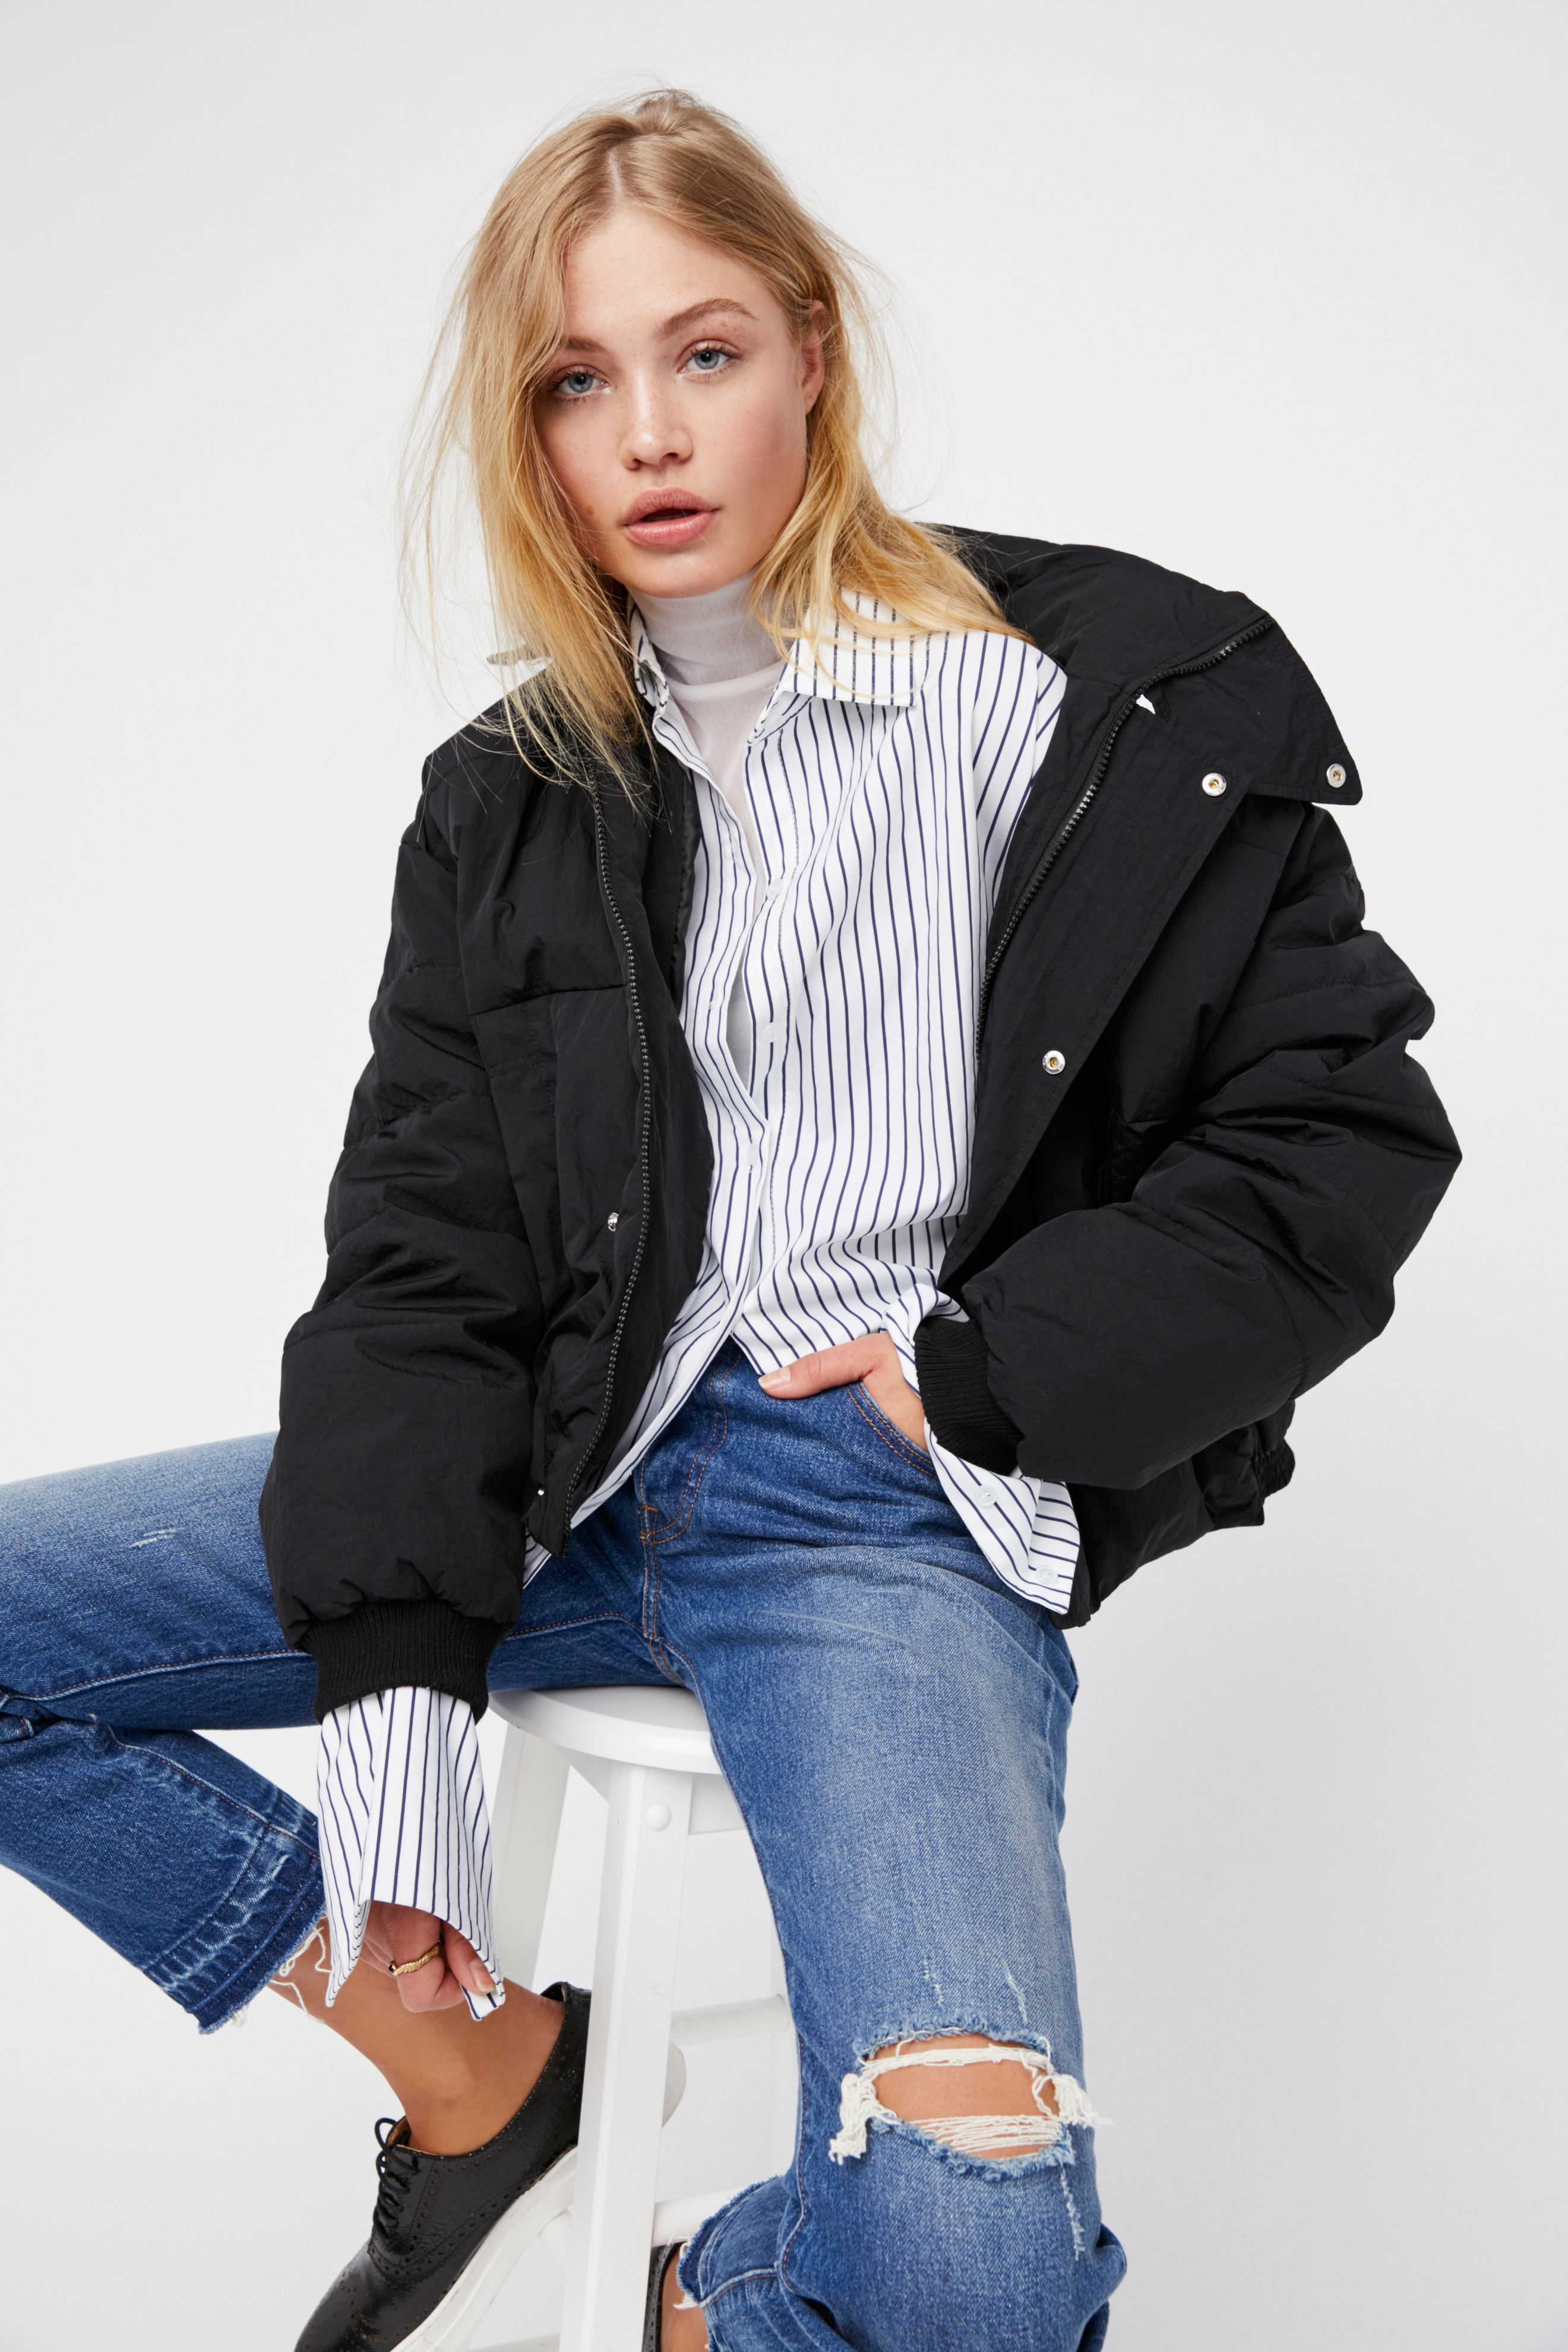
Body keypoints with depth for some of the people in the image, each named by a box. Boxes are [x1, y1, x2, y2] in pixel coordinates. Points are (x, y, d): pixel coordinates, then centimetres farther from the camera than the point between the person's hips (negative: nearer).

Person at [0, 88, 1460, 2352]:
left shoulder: (1125, 711, -1)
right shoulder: (511, 802, 10)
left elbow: (1339, 1140, -1)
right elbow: (417, 1258, 4)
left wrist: (978, 1373, -9)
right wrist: (397, 1691, -9)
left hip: (897, 1508, -4)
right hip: (562, 1463, 5)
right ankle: (473, 2062, 7)